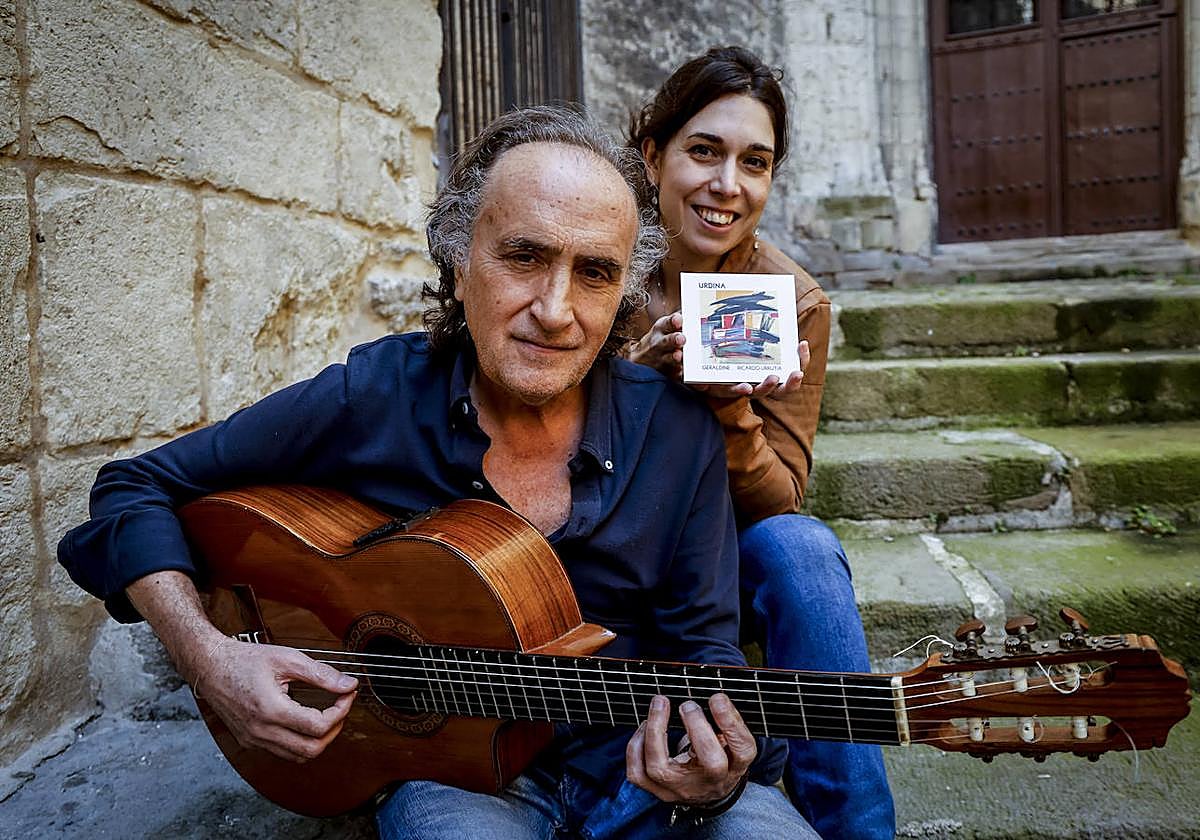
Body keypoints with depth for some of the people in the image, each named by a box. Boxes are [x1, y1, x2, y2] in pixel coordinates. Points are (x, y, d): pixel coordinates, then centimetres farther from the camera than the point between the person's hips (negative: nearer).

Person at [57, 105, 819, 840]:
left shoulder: (677, 434, -9)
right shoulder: (370, 400, -13)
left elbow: (698, 640, -2)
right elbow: (137, 490, -2)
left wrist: (714, 775, -23)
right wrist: (209, 655, -16)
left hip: (639, 760, 2)